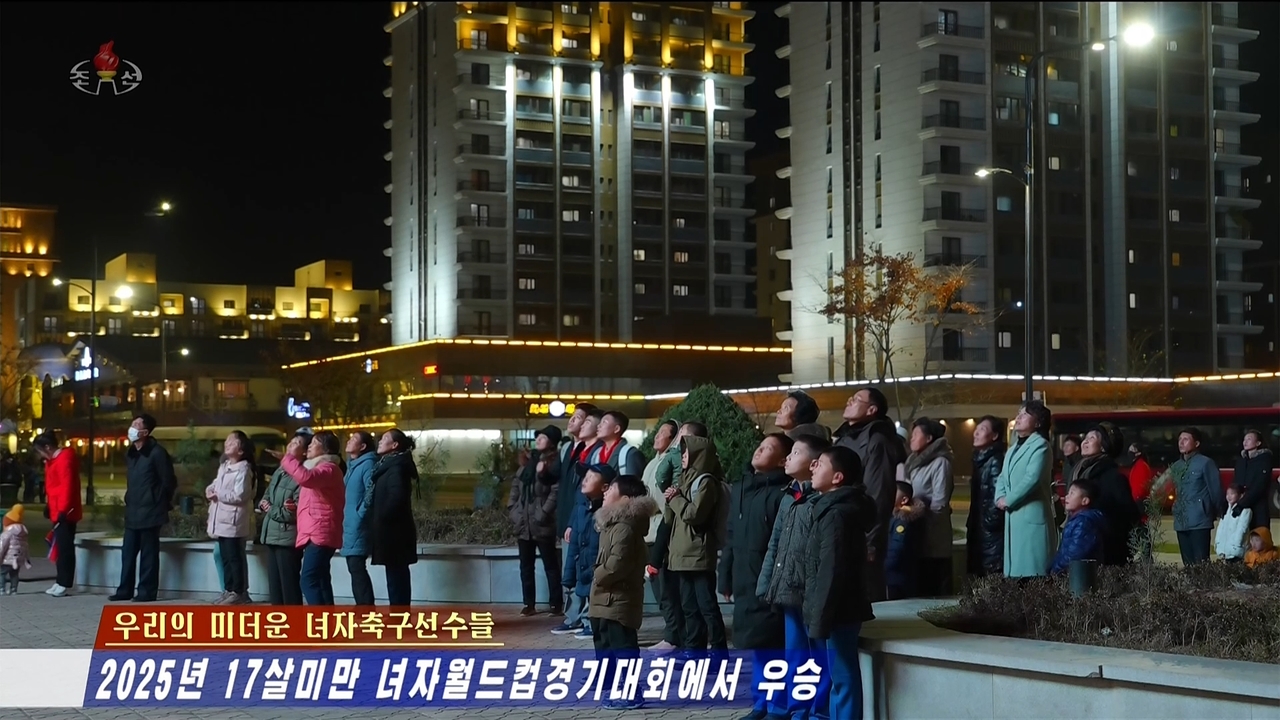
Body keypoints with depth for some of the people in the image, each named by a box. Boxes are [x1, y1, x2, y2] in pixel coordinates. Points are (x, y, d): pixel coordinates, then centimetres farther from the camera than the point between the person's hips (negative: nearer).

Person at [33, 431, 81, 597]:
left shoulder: (64, 459, -17)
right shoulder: (53, 460, 15)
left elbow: (67, 486, -22)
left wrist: (63, 510, -24)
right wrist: (50, 506, 23)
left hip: (65, 512, -10)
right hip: (58, 511, 10)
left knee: (65, 547, -6)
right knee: (60, 546, 12)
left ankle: (63, 584, -3)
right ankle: (61, 581, 17)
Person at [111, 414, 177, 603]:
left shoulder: (157, 453, -12)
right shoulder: (130, 453, 13)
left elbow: (169, 481, -9)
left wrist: (159, 503, -3)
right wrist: (130, 500, 16)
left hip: (149, 512, -8)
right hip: (133, 512, 8)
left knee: (148, 553, -2)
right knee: (128, 552, 9)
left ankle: (147, 591, 3)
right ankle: (125, 590, 14)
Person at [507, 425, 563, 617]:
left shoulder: (555, 464, -6)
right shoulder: (529, 462, 16)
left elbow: (556, 491, -15)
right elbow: (516, 486, 17)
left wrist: (543, 514, -19)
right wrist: (512, 510, 6)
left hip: (542, 523, -7)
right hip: (523, 522, 7)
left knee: (550, 565, 0)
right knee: (526, 565, 10)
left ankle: (556, 604, 4)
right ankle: (529, 604, 16)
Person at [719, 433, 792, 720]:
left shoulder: (783, 492, -10)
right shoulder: (740, 488, 14)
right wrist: (725, 578, 16)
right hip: (745, 583, 7)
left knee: (774, 647, -3)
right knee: (759, 647, 14)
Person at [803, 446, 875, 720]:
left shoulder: (837, 514, -18)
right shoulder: (836, 508, 14)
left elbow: (831, 573, -23)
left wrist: (819, 620, -22)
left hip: (837, 613, -10)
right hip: (838, 611, 10)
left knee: (842, 678, -5)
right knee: (838, 677, 16)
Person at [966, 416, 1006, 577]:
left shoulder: (995, 461, -12)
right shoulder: (981, 459, 17)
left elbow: (997, 496, -19)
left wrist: (989, 522, -16)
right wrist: (971, 525, 17)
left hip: (991, 529, -9)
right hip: (979, 528, 9)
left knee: (992, 579, -9)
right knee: (979, 575, 10)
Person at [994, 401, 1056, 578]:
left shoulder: (1040, 445, -8)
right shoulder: (1014, 449, 21)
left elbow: (1032, 478, -20)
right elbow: (1003, 477, 17)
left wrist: (1008, 500, -12)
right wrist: (1000, 497, -4)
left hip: (1032, 516, -9)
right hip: (1013, 517, 9)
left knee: (1031, 571, -9)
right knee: (1015, 569, 11)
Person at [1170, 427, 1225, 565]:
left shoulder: (1205, 463, -4)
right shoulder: (1176, 466, 15)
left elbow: (1216, 490, -4)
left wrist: (1220, 515, -2)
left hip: (1199, 521, -7)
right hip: (1181, 522, 7)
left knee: (1201, 562, -10)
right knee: (1187, 563, 7)